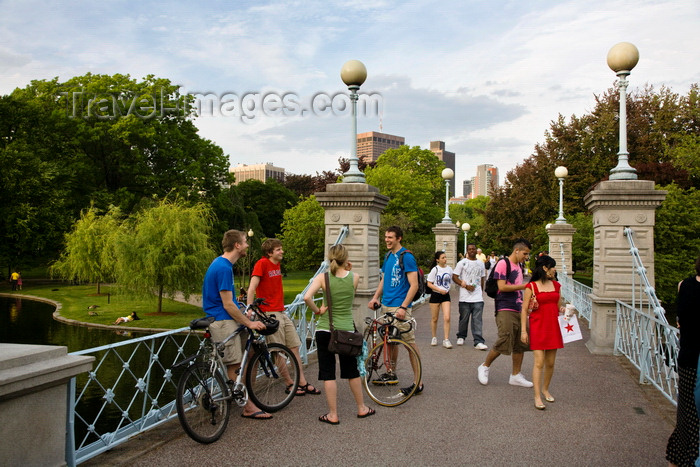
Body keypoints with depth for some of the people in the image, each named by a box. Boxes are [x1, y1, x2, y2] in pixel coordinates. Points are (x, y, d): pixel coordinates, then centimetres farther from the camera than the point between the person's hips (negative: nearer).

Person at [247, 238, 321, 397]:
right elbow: (252, 288, -18)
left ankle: (302, 382, 14)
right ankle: (290, 384, 11)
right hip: (269, 313, -8)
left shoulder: (277, 264, 13)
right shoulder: (262, 263, -12)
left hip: (281, 312, 8)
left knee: (294, 347, 8)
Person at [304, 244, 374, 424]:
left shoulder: (323, 277, -9)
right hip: (347, 330, 2)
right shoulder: (354, 277, -5)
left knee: (328, 373, 7)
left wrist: (317, 310, -7)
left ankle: (333, 415, 12)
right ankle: (362, 408, 31)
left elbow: (307, 297, -23)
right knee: (352, 371, 18)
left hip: (325, 330, -2)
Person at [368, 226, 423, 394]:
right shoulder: (388, 256, 14)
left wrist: (403, 307, -21)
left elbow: (414, 285, -15)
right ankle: (391, 374, 30)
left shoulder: (406, 257, -11)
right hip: (386, 306, 8)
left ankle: (419, 382, 0)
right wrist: (375, 297, 10)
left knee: (410, 343, -5)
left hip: (400, 307, -8)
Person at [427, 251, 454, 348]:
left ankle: (446, 340, -3)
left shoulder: (449, 269, 4)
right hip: (435, 295, -3)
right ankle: (434, 338, 24)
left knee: (447, 318, -9)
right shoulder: (435, 269, -8)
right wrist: (440, 290, -17)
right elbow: (429, 284, -9)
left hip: (446, 296, 3)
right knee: (434, 319, 7)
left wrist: (447, 289, 5)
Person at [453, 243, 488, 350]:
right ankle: (461, 337, 26)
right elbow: (454, 277, -2)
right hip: (465, 297, -2)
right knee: (464, 319, 7)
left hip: (478, 298, 2)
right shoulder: (462, 263, 2)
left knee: (477, 320, -5)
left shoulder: (481, 264, 14)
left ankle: (478, 342, -7)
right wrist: (466, 286, -11)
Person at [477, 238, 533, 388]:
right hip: (505, 310, -9)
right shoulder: (503, 264, -8)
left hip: (519, 309, 9)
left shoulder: (518, 266, 18)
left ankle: (516, 375, 18)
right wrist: (524, 286, -14)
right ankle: (484, 367, 11)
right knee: (504, 343, -10)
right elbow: (502, 287, -17)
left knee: (520, 344, 8)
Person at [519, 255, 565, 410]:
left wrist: (563, 309, -1)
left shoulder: (556, 285, 11)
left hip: (553, 327, 5)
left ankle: (545, 389, 30)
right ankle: (537, 397, -5)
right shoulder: (531, 287, -5)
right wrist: (523, 330, -10)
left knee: (550, 363, 10)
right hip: (538, 328, -5)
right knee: (539, 362, -9)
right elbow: (524, 310, -5)